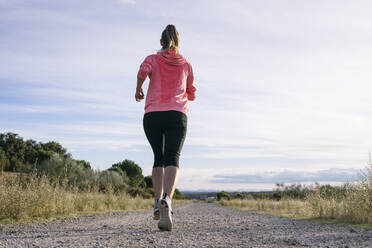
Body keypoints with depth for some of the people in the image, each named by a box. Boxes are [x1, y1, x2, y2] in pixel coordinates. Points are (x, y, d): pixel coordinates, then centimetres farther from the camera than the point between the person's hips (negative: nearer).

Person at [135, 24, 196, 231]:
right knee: (172, 161, -13)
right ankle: (167, 200, -39)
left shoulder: (153, 59, 12)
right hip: (177, 115, -1)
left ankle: (158, 202, 13)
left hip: (153, 115, 1)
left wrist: (138, 88, 5)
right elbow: (192, 95, 23)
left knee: (159, 158, 19)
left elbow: (143, 71, -12)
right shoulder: (186, 64, 17)